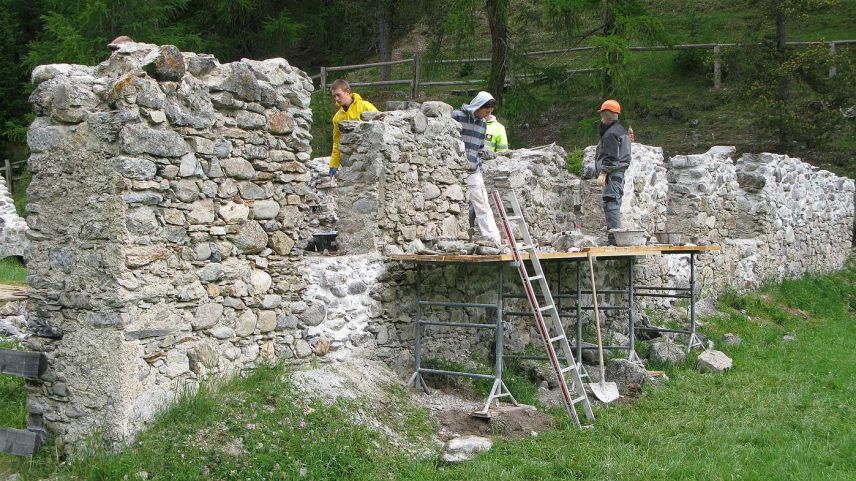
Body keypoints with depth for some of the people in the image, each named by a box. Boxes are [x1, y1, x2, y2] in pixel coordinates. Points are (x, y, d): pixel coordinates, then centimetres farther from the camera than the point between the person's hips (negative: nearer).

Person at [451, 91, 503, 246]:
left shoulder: (482, 123, 13)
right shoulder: (457, 116, -6)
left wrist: (494, 155, 8)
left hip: (474, 172, 5)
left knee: (483, 207, 2)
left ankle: (496, 241, -1)